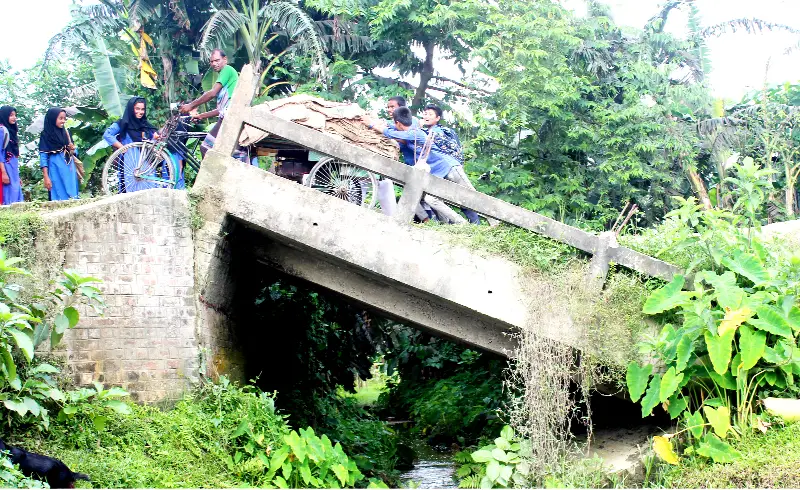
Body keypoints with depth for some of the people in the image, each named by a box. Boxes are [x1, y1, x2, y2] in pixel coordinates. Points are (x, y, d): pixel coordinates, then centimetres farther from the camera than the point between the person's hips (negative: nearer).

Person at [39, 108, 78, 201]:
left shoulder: (64, 132, 12)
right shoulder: (46, 135, -2)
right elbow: (43, 157, -6)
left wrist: (72, 149, -4)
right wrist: (46, 177, -14)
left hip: (69, 170, 5)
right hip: (56, 171, -5)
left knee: (72, 197, 2)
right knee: (59, 197, -7)